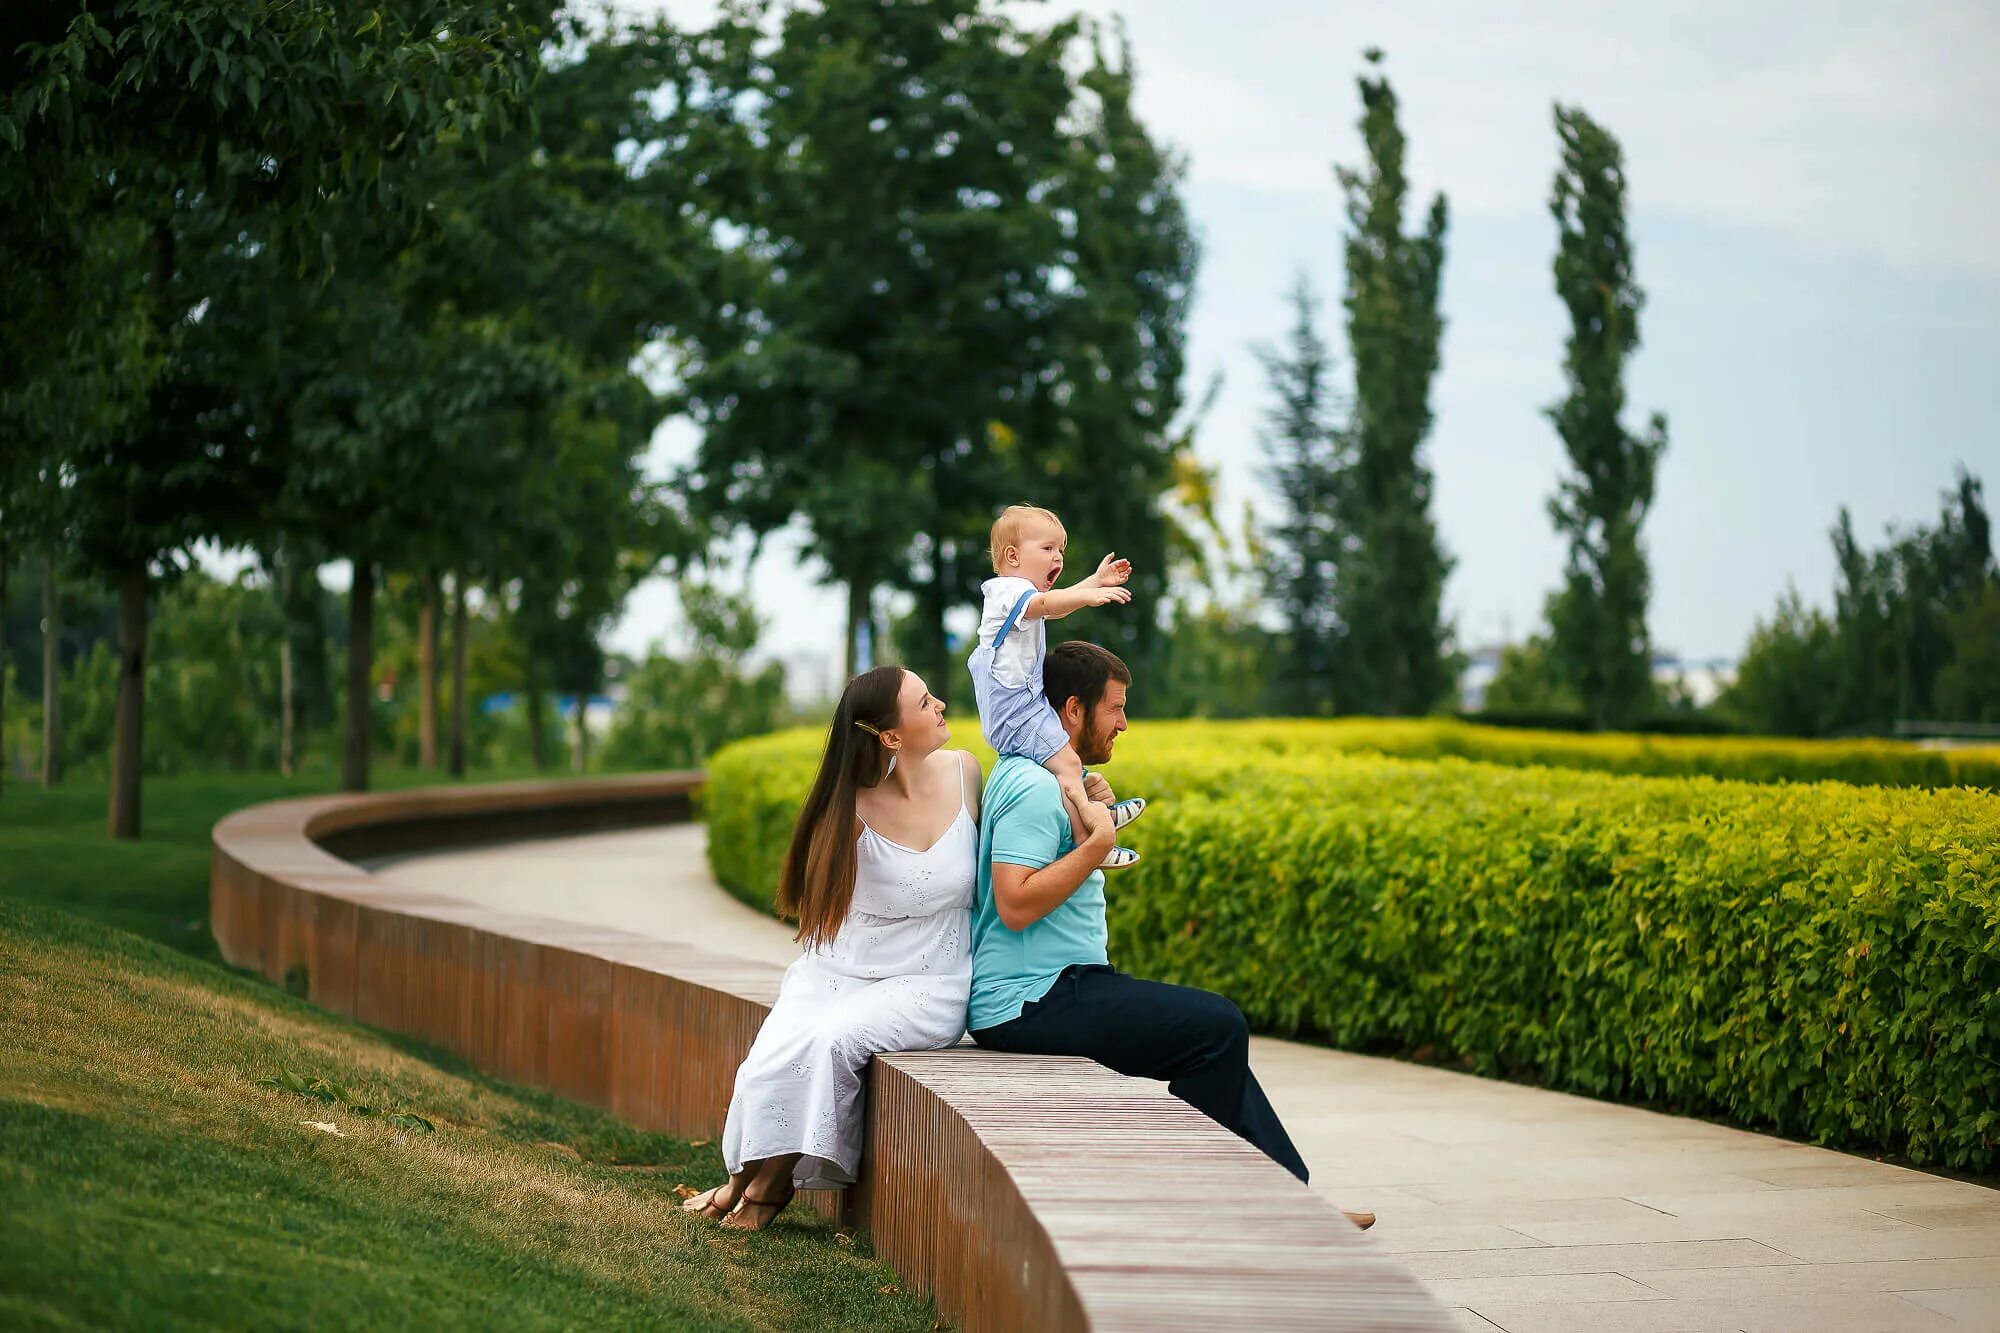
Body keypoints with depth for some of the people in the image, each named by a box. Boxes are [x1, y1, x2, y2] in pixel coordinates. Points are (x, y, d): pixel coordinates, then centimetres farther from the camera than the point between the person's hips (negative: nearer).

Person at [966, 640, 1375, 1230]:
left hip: (1048, 989, 11)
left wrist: (1091, 815, 7)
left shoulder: (1037, 777, 17)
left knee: (1215, 1031, 15)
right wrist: (1098, 841, -22)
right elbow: (1016, 905, -27)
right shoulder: (1035, 788, -17)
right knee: (1218, 1027, -14)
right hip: (1035, 1004, -11)